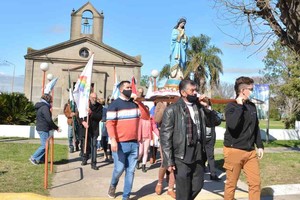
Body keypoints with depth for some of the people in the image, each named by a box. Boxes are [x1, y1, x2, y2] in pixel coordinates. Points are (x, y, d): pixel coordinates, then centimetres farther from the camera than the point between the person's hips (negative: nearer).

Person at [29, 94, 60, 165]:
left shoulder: (40, 107, 16)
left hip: (40, 128, 10)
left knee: (45, 145, 15)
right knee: (45, 145, -5)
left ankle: (42, 159, 19)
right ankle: (33, 158, 1)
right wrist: (56, 128, -11)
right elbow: (49, 120, -21)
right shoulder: (45, 107, -15)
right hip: (43, 129, -10)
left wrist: (53, 127, 17)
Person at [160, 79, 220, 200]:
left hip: (198, 155, 5)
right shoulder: (172, 110, -9)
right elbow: (165, 136, -10)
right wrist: (169, 161, -14)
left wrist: (207, 107, -1)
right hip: (181, 158, -5)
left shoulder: (199, 107, 7)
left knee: (197, 186, 17)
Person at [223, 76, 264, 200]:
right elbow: (232, 124, -30)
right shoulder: (231, 106, -10)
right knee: (231, 184, 5)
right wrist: (239, 105, -21)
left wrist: (260, 145, 16)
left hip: (250, 151, 6)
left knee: (255, 183, 5)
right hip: (234, 151, -6)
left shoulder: (252, 106, 10)